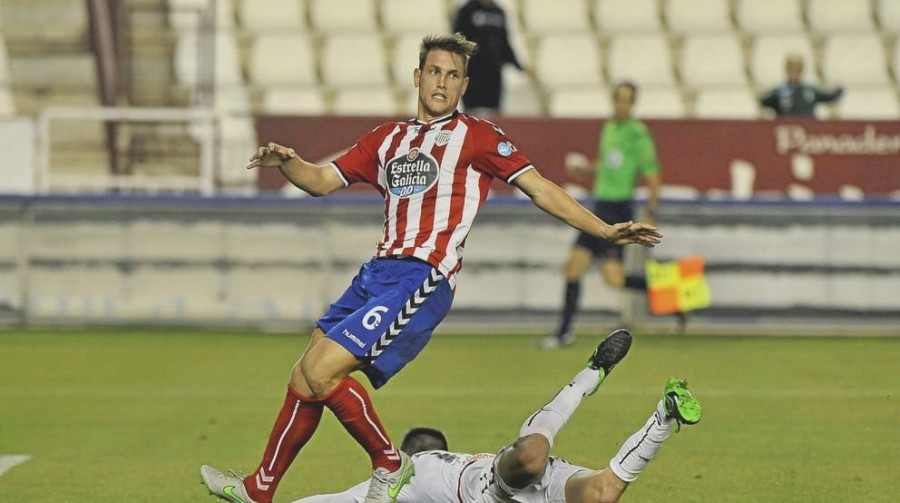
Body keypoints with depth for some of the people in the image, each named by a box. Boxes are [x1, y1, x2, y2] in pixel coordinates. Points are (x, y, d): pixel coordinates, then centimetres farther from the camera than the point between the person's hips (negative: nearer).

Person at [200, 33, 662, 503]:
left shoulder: (476, 135, 3)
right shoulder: (388, 139, 20)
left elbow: (540, 188, 3)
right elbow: (322, 181, 17)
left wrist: (606, 230, -4)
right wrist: (286, 162, -5)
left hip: (423, 279, -7)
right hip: (378, 272, 7)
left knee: (319, 372, -18)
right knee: (305, 377, 7)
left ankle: (389, 463, -2)